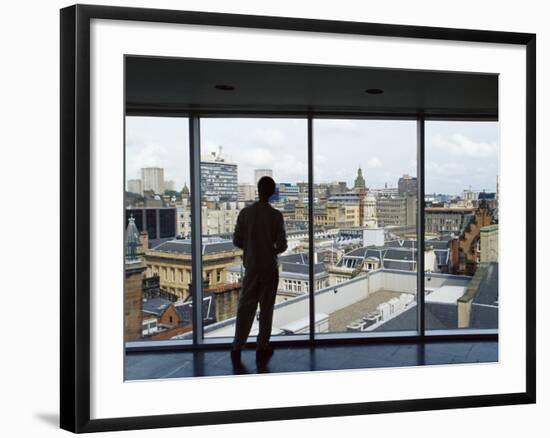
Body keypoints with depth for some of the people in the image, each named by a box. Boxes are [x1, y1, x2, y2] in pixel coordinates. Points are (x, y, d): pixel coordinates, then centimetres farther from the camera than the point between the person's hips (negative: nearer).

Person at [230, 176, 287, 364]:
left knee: (245, 307, 8)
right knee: (266, 308, 8)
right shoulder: (276, 215, -11)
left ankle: (237, 347, 5)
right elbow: (282, 245, -11)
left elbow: (236, 241, -1)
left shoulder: (245, 212, -4)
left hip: (251, 266, 2)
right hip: (270, 267, -2)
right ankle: (262, 348, 14)